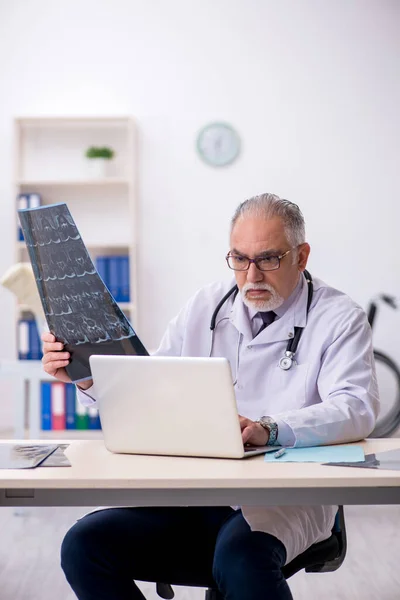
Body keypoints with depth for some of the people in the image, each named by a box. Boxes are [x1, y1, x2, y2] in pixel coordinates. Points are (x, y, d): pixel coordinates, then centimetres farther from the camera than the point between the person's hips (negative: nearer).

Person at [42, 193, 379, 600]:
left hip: (286, 499, -5)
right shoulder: (206, 306, 16)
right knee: (84, 545, -14)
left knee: (241, 559, -39)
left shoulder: (338, 318, 0)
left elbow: (357, 409, -16)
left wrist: (270, 429, -32)